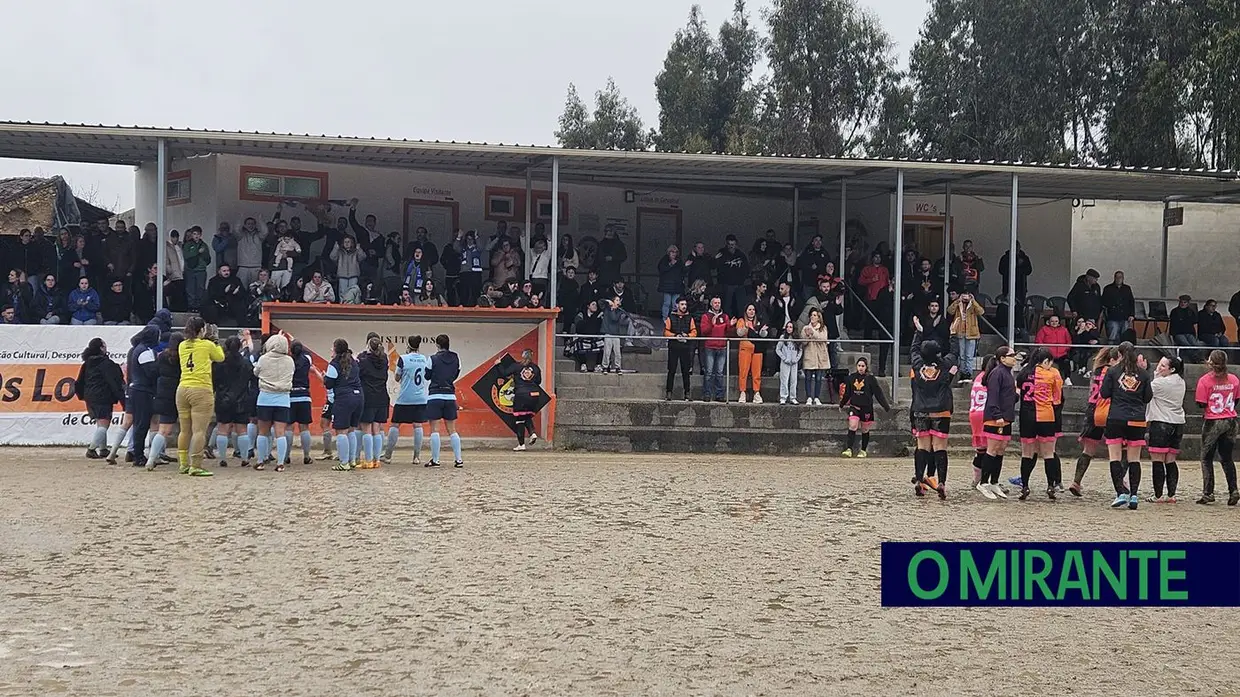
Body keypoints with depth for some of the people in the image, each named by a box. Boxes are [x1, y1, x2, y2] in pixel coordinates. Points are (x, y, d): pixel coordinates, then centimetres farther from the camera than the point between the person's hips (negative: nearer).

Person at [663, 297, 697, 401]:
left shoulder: (689, 318, 11)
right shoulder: (670, 318, 6)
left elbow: (694, 332, 7)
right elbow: (666, 331, 1)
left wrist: (687, 336, -12)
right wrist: (675, 336, -14)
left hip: (686, 347, 1)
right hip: (673, 347, -1)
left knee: (686, 371, 2)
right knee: (671, 371, -1)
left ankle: (687, 393, 5)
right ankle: (669, 393, 1)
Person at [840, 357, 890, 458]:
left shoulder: (871, 379, -4)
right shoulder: (851, 378, 4)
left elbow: (878, 393, -3)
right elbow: (847, 393, 17)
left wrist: (886, 406, -4)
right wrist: (842, 405, 25)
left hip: (866, 407, -1)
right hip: (854, 406, 1)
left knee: (865, 430, 9)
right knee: (852, 426, -16)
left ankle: (863, 450, 24)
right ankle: (849, 449, -18)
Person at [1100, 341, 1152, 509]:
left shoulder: (1113, 371, -3)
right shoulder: (1143, 373, 4)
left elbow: (1104, 394, -2)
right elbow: (1148, 398, 10)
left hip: (1116, 418, -2)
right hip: (1137, 420, 2)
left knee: (1115, 457, 2)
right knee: (1134, 459, 7)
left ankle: (1121, 492, -9)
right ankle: (1134, 495, 2)